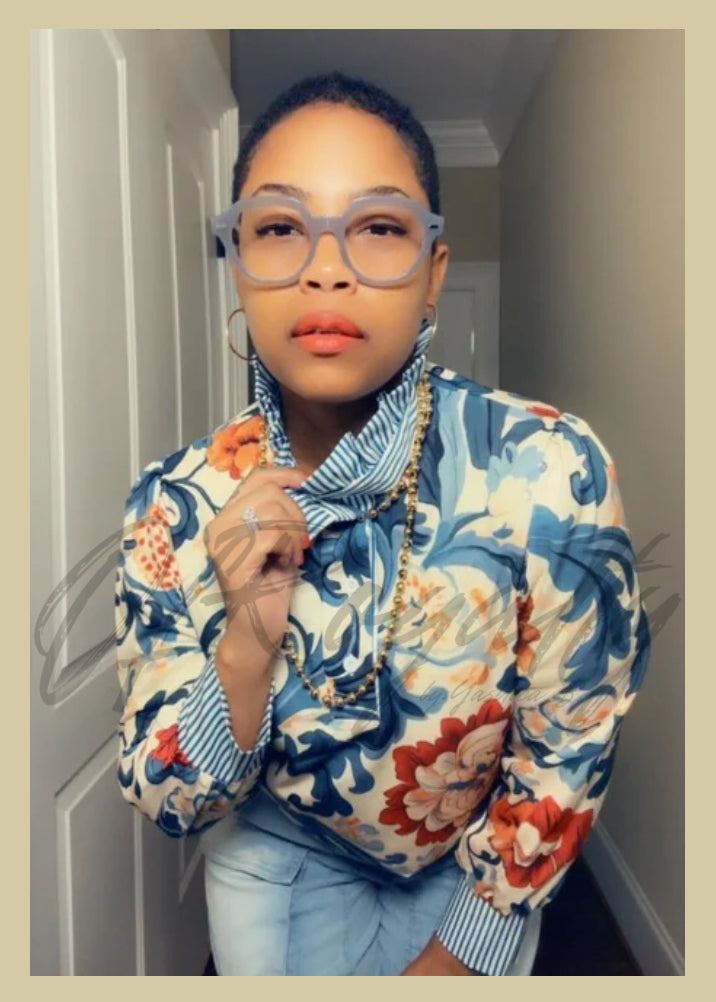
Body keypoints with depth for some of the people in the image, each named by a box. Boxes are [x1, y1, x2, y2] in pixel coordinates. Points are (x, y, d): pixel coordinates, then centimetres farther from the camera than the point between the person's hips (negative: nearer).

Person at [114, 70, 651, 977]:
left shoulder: (548, 471, -30)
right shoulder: (176, 504, -23)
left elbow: (566, 759, -17)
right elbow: (168, 804, -16)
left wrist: (456, 955, -7)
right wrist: (247, 646, -35)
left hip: (482, 863, 0)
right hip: (279, 851, 1)